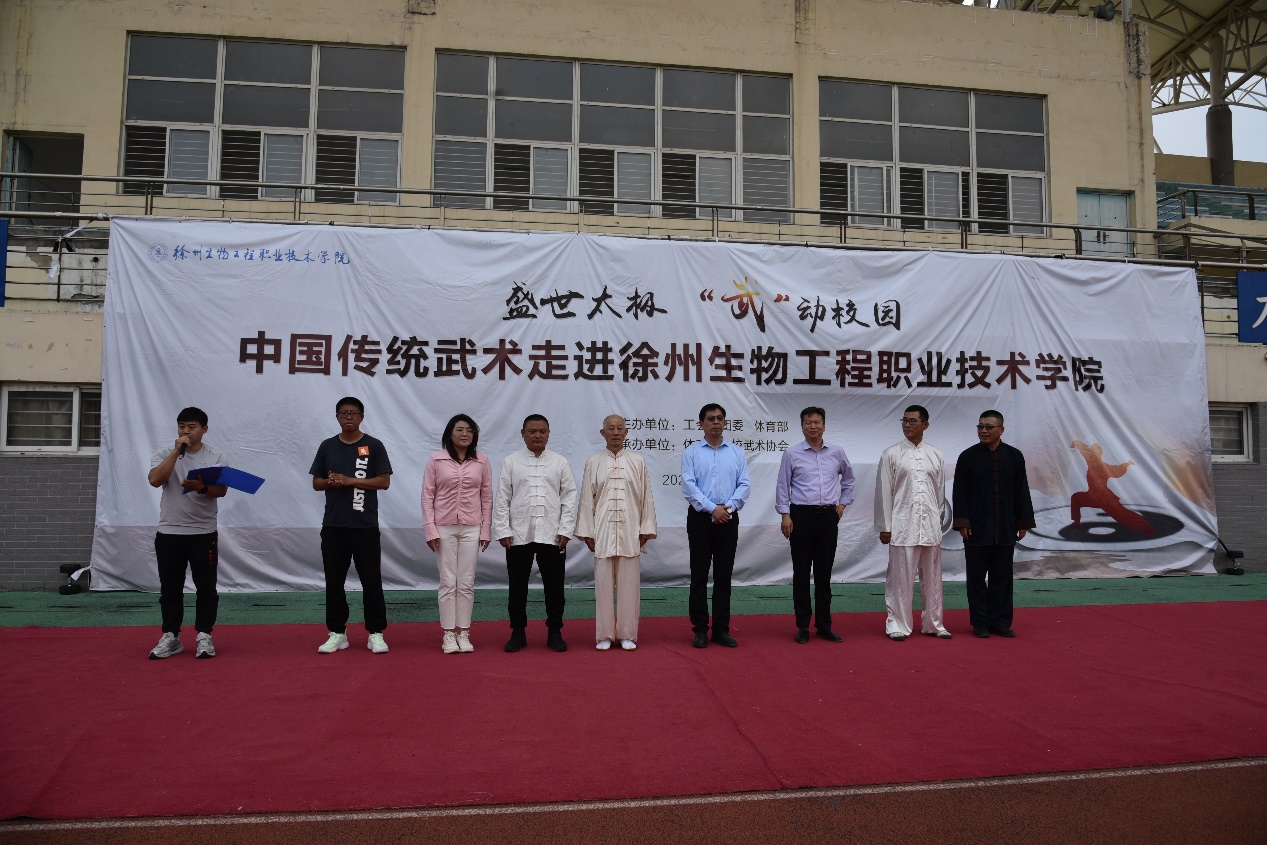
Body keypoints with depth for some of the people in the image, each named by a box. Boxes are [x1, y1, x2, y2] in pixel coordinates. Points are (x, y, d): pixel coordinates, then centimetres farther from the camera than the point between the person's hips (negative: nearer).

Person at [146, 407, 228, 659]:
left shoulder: (215, 457, 1)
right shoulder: (164, 455, 4)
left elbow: (222, 490, -10)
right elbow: (154, 480, -15)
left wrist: (201, 488, -30)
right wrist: (177, 451, -16)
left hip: (204, 533, -1)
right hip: (168, 532, 1)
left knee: (206, 588, 2)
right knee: (170, 588, 8)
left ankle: (204, 636, 9)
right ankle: (171, 637, 17)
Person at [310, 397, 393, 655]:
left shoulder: (374, 446, 0)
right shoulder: (327, 446, 9)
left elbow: (384, 481, -5)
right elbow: (316, 483, 11)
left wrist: (351, 480, -14)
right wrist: (331, 482, -11)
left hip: (365, 526, -3)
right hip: (333, 525, 3)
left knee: (371, 580, 0)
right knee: (334, 581, 8)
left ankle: (375, 633, 9)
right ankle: (337, 633, 19)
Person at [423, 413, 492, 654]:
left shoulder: (481, 461, 3)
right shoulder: (436, 460, -1)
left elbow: (487, 497, 5)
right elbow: (427, 496, 0)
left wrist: (486, 530, 3)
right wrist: (430, 530, -6)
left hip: (471, 529, 1)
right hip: (444, 528, -1)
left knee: (466, 583, 5)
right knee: (448, 582, 2)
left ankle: (463, 633, 14)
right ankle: (448, 634, 11)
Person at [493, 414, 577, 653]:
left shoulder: (560, 462, 6)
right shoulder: (511, 462, 4)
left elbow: (569, 497, 3)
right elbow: (502, 499, 2)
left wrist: (565, 530, -4)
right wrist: (503, 531, -4)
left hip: (551, 535, 0)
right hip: (518, 535, 0)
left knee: (554, 586, 5)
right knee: (517, 587, 7)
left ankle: (554, 632, 17)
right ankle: (518, 632, 19)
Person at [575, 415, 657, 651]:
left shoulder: (637, 462, 6)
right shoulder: (593, 463, 6)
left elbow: (646, 498, 7)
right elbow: (587, 500, 6)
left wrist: (646, 530, 2)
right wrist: (586, 532, 2)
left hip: (629, 532, 0)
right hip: (602, 532, 0)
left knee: (628, 584, 2)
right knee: (603, 583, 3)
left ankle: (627, 635, 13)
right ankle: (604, 635, 13)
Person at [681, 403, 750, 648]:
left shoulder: (737, 453, 8)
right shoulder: (691, 452, 1)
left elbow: (744, 484, 2)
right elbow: (689, 485, -8)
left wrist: (728, 507, -13)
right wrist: (712, 508, -16)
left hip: (728, 519, 2)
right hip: (700, 518, -2)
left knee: (724, 576, 7)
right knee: (699, 576, 2)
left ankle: (721, 629, 15)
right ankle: (700, 630, 10)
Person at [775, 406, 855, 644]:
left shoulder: (837, 452, 6)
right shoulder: (792, 454, -1)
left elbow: (848, 478, 22)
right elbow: (782, 486, 1)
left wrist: (843, 503, 14)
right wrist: (785, 515, -5)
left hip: (828, 516, 2)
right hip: (801, 516, -2)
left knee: (824, 573, 8)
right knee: (801, 573, 3)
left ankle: (824, 624, 16)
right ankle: (803, 626, 11)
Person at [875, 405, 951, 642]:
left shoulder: (936, 455, 8)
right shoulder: (891, 454, 0)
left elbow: (940, 491, 13)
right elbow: (884, 492, -1)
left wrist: (939, 520, 11)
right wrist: (884, 527, -4)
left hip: (930, 526, 3)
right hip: (902, 525, -3)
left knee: (932, 577, 10)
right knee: (900, 577, 0)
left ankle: (933, 624, 21)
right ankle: (897, 625, 9)